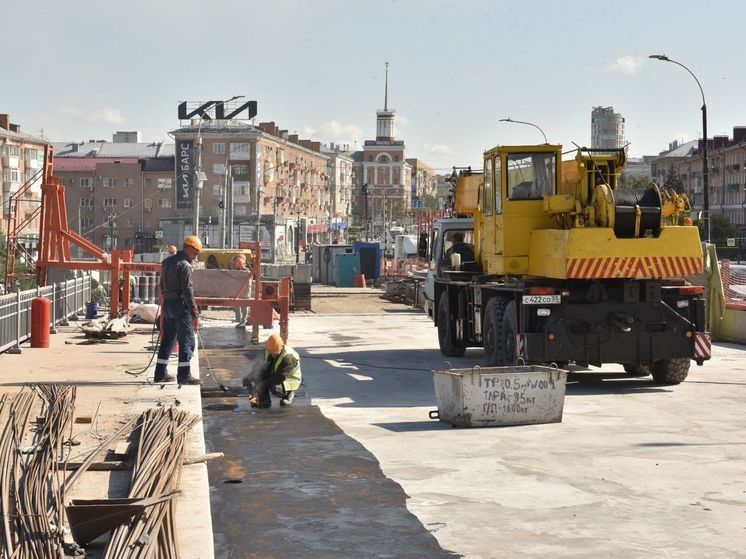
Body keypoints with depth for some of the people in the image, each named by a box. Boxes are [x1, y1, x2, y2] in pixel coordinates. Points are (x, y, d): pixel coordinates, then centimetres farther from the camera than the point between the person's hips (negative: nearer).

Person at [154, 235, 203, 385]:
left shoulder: (167, 261, 13)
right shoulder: (185, 265, -15)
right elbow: (188, 291, -19)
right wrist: (195, 314, -18)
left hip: (167, 304, 9)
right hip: (180, 305, -9)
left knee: (167, 339, 15)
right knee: (187, 340, -4)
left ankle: (160, 373, 18)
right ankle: (184, 374, -7)